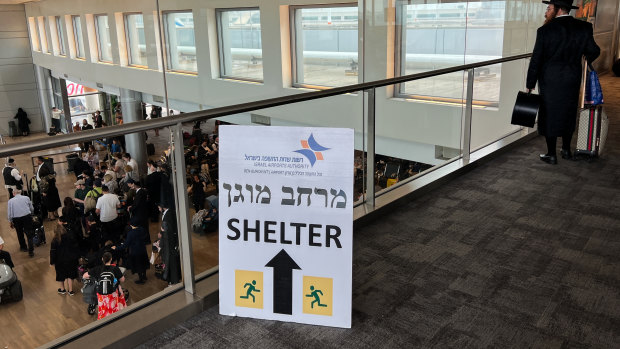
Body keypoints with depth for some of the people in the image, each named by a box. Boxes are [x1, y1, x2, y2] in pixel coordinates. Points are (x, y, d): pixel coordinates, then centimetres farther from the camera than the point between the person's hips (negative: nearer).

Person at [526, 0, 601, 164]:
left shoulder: (545, 30, -13)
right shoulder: (584, 28, -2)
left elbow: (536, 60, -10)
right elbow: (593, 51, 8)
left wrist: (530, 84, -2)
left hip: (550, 81, -4)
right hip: (572, 80, 4)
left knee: (550, 115, 6)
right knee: (568, 114, 19)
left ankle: (551, 154, 11)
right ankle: (566, 150, 30)